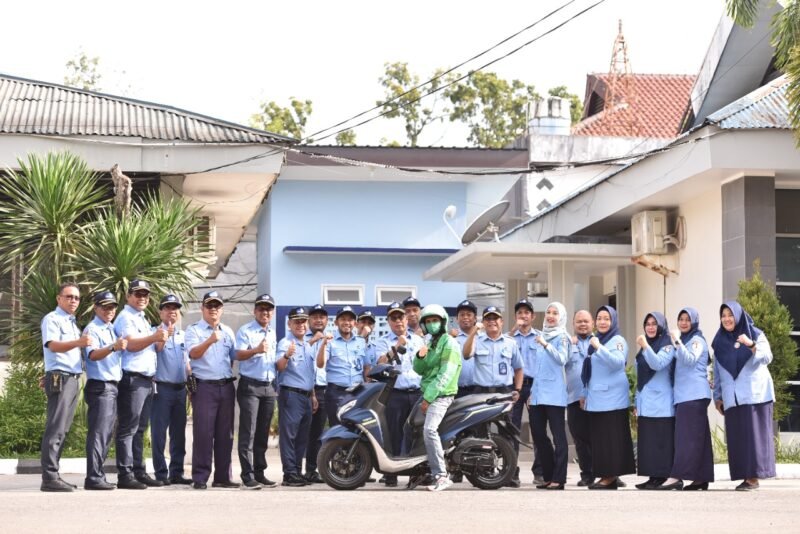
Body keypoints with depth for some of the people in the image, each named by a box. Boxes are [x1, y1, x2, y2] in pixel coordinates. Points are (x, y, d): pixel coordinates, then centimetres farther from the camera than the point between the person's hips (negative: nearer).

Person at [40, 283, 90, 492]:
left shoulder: (72, 323, 22)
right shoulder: (52, 319, -6)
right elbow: (53, 345, -22)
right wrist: (78, 343, -36)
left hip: (72, 379, 9)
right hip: (60, 378, -9)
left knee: (62, 430, 8)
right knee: (55, 429, -13)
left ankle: (53, 475, 10)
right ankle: (49, 478, -17)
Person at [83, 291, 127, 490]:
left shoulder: (112, 329, 18)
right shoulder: (92, 329, -8)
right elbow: (93, 354, -24)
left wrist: (121, 346, 3)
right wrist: (113, 347, -40)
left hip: (113, 387, 9)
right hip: (100, 386, -9)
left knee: (106, 435, 12)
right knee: (98, 433, -12)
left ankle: (97, 475, 18)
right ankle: (94, 478, -14)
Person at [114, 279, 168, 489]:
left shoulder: (143, 320, 23)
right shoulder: (125, 318, -4)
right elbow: (131, 344, -18)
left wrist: (160, 340, 9)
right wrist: (154, 337, -30)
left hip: (146, 380, 9)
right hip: (132, 379, -9)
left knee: (140, 429, 11)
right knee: (128, 429, -9)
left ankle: (139, 472, 14)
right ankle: (125, 475, -10)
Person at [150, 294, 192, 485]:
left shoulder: (183, 335, 16)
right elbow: (155, 349, -22)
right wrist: (166, 335, -39)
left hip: (180, 388, 6)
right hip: (162, 388, -6)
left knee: (179, 433, 8)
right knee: (159, 432, -4)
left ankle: (176, 473, 14)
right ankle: (161, 474, -2)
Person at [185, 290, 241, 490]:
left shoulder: (228, 331, 17)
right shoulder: (194, 330, 2)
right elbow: (193, 353, -15)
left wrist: (229, 375, 13)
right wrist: (209, 341, -30)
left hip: (226, 385, 5)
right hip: (204, 386, -5)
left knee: (225, 434, 6)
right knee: (203, 433, -8)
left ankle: (223, 476, 11)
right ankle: (200, 477, -6)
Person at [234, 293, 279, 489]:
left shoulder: (273, 334, 18)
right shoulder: (245, 331, -3)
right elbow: (239, 355, -16)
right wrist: (256, 350, -32)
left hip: (269, 387, 6)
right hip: (250, 386, -6)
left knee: (263, 433, 8)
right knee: (248, 432, -9)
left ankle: (260, 472, 12)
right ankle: (247, 475, -9)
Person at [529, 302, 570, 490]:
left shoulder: (561, 337, -1)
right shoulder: (541, 336, 19)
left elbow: (562, 359, -16)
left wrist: (546, 345, -26)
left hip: (554, 393, -7)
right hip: (538, 393, 7)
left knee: (558, 435, -6)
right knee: (538, 435, 6)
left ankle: (558, 478, -7)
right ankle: (548, 476, 13)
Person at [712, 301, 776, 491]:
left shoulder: (755, 335, 3)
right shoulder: (720, 342, 13)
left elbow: (767, 358, -12)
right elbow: (717, 372, 16)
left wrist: (751, 345, -29)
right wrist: (717, 396, 10)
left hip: (754, 395, -4)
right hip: (732, 398, 4)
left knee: (754, 434, -7)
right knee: (737, 438, -2)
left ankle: (754, 476, -8)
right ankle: (745, 476, -2)